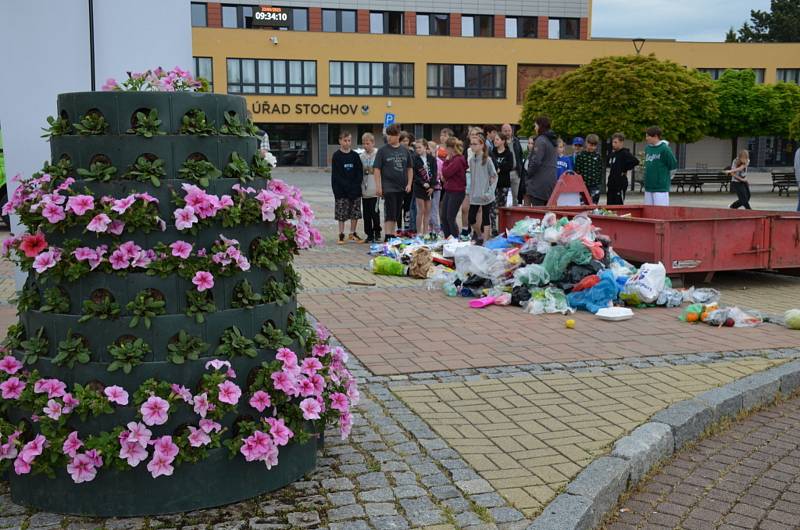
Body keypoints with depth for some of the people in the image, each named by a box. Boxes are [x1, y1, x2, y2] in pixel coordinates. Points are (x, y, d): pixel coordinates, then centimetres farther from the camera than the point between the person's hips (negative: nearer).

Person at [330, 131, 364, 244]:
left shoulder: (355, 155, 7)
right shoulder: (336, 156, -2)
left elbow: (360, 172, 6)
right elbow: (336, 174, -7)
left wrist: (356, 185, -8)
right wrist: (347, 186, -15)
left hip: (355, 189, 3)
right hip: (341, 190, -3)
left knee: (356, 213, 5)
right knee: (342, 213, -1)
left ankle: (353, 233, 18)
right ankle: (341, 235, 7)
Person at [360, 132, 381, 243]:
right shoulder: (362, 156, 10)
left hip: (374, 189, -5)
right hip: (364, 190, 5)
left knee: (375, 212, -6)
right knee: (366, 213, 7)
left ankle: (377, 233, 10)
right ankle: (369, 234, 15)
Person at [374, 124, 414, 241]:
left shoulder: (405, 151, 7)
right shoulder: (382, 150, -4)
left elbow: (410, 168, 13)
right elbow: (377, 169, -6)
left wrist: (409, 184, 4)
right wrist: (379, 186, -11)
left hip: (402, 188, 5)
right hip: (388, 187, -4)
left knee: (397, 213, 11)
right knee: (389, 213, -9)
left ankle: (392, 234, 22)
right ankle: (387, 236, -6)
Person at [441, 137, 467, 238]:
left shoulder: (458, 160, -18)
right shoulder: (453, 159, 11)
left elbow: (445, 173, -18)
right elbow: (446, 173, 15)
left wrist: (446, 161, -6)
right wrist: (444, 178, -5)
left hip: (457, 192, -9)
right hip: (449, 191, 9)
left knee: (450, 218, -5)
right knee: (444, 217, 12)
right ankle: (447, 239, 21)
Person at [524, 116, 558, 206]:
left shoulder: (540, 141, -12)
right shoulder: (552, 141, 17)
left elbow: (536, 161, -19)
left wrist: (528, 175, -4)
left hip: (540, 183, -9)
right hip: (551, 181, 9)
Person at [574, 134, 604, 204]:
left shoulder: (597, 155, 7)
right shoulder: (580, 155, -3)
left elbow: (600, 169, 11)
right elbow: (577, 170, -3)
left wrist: (599, 181, 5)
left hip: (595, 185, 2)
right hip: (584, 184, -2)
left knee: (594, 203, 2)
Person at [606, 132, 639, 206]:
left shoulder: (624, 153, -11)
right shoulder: (612, 154, 13)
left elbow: (635, 161, -24)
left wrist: (625, 170, -15)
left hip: (620, 185, -8)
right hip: (611, 184, 8)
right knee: (609, 206, 9)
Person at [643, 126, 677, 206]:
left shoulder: (664, 149, -10)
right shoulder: (647, 148, 10)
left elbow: (673, 166, -7)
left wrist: (665, 178, 3)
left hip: (661, 188, -7)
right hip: (648, 187, 7)